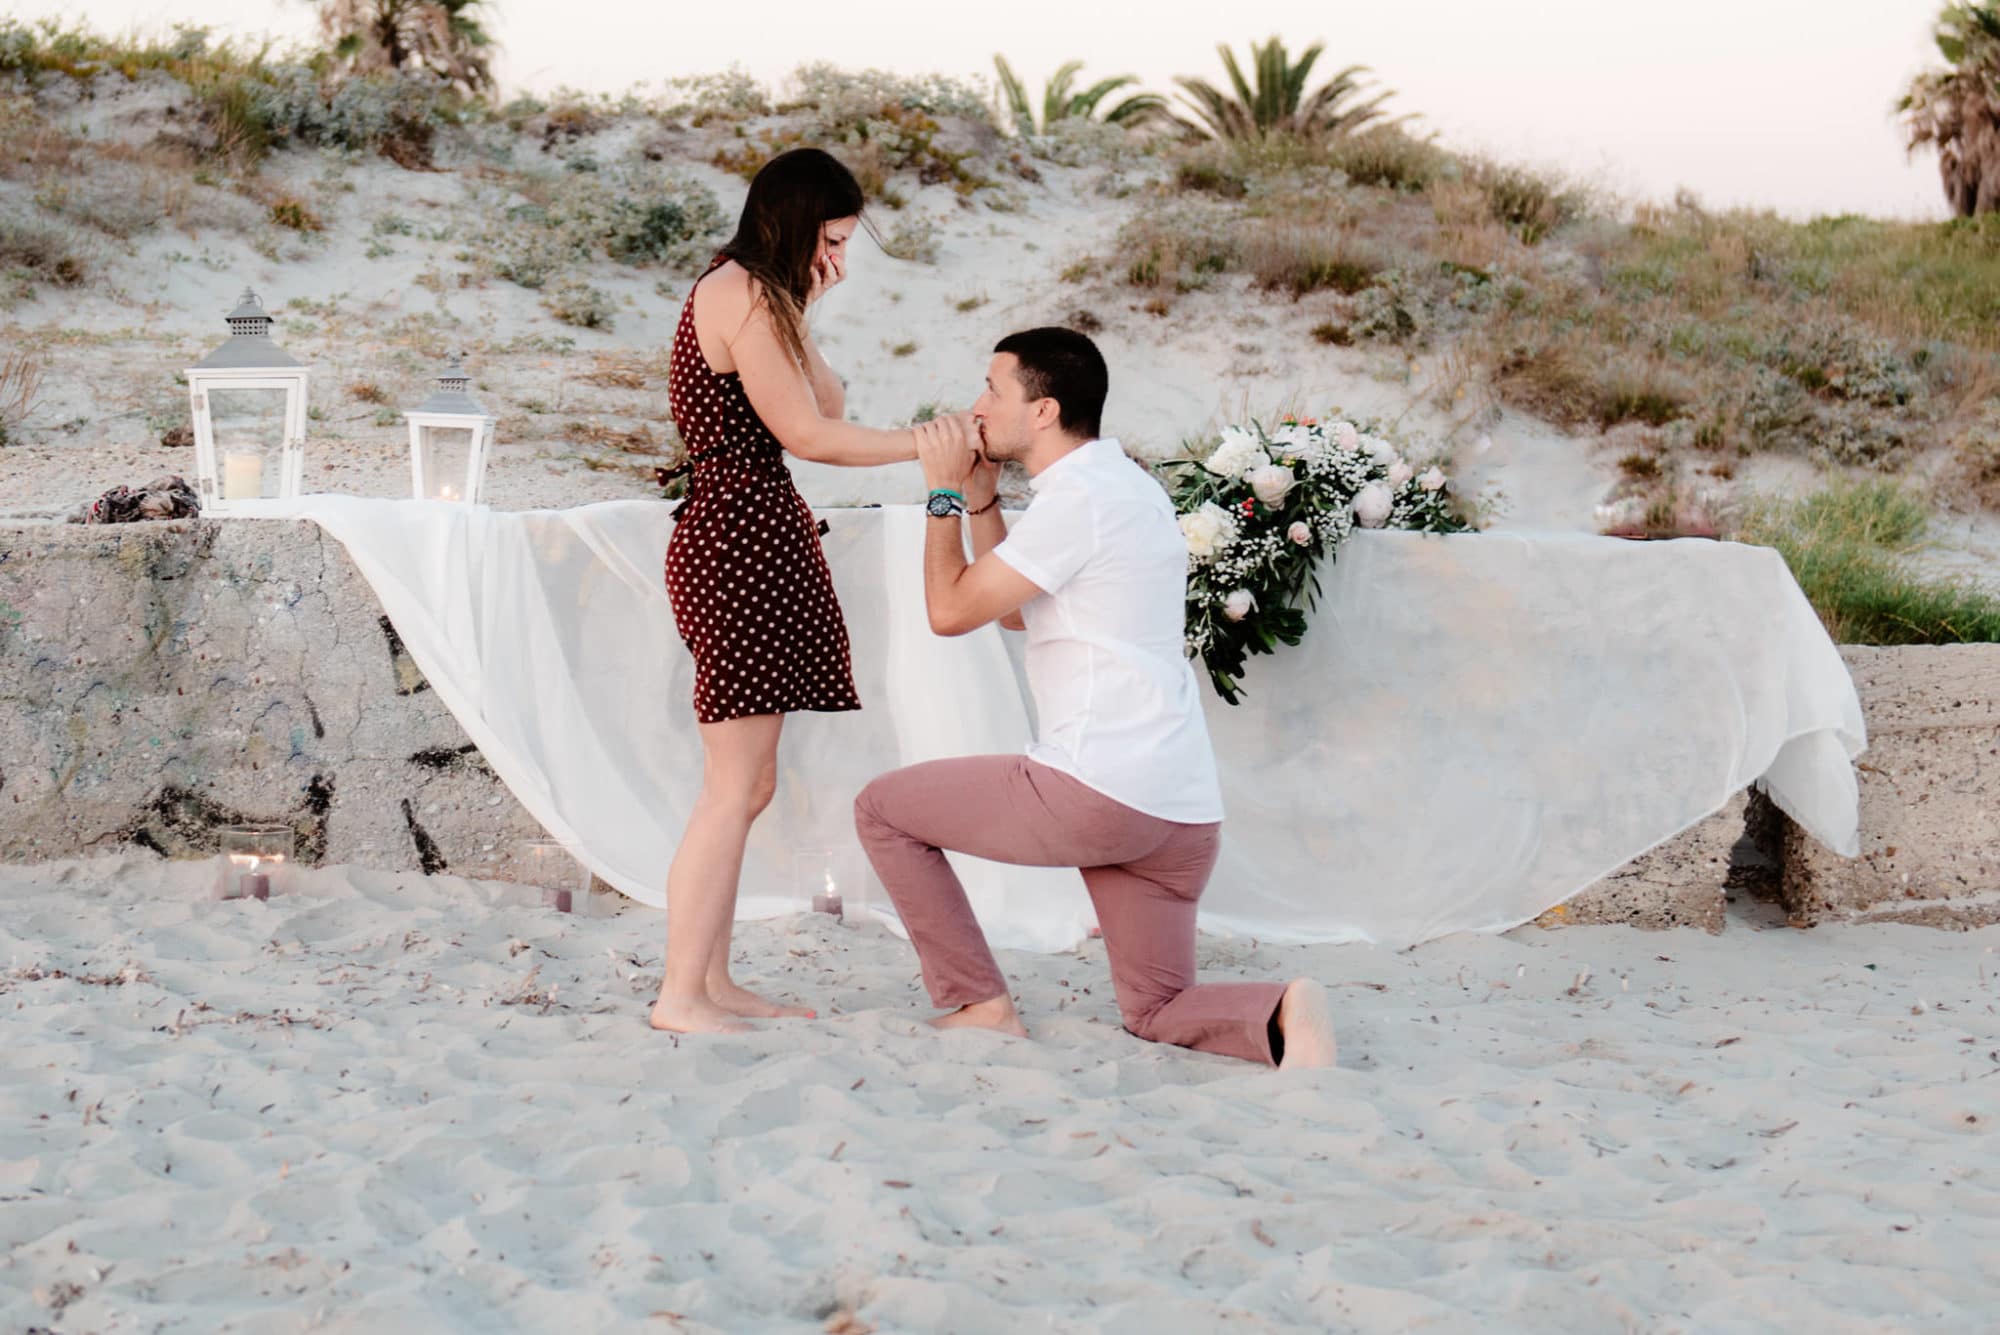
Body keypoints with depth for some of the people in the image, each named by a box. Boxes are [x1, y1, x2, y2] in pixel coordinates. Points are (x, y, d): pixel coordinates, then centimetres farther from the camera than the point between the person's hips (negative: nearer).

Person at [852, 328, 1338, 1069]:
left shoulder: (1078, 498, -12)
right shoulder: (1123, 485, 19)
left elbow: (951, 610, -9)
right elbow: (1013, 612, 26)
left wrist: (944, 491, 2)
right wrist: (979, 499, 20)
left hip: (1097, 792, -9)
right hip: (1183, 810, 9)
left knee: (883, 809, 9)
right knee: (1158, 1011, 17)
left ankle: (979, 1005, 8)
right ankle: (1279, 1013, -12)